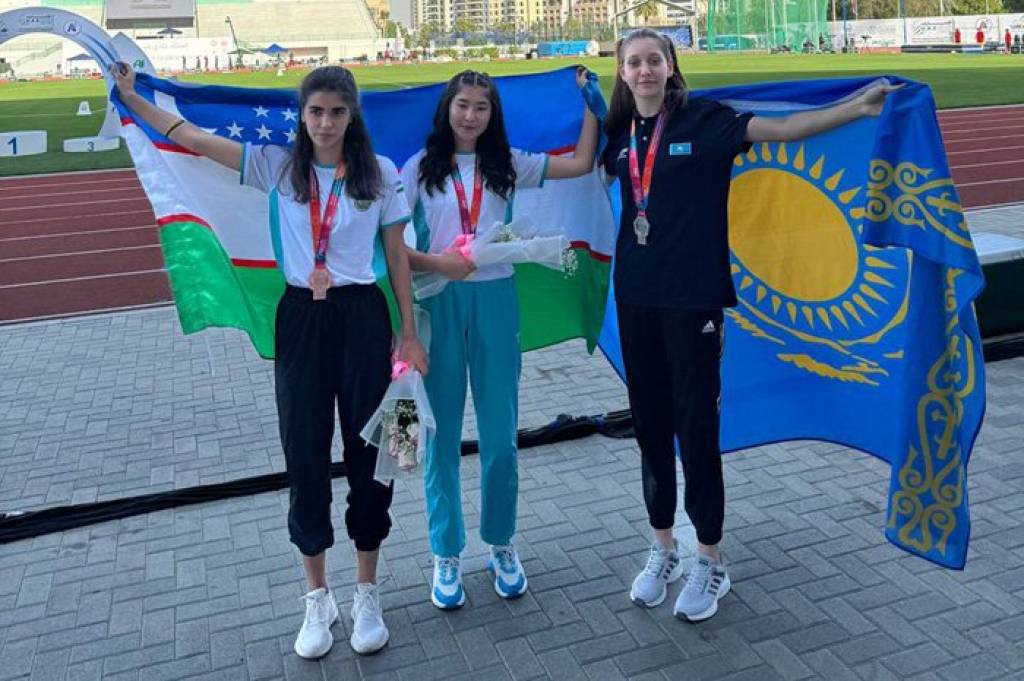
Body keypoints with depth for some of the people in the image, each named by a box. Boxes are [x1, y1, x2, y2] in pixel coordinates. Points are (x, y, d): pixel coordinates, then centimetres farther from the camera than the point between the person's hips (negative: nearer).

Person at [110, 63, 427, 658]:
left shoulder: (382, 174, 0)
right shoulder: (276, 166, 3)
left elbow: (397, 256, 3)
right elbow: (192, 138, 6)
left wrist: (409, 334, 1)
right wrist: (130, 96, 3)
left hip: (362, 319, -1)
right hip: (300, 321, 1)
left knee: (368, 453, 5)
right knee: (306, 457, 6)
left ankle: (368, 595, 24)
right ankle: (318, 599, 24)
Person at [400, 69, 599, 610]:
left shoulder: (507, 164, 8)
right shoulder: (421, 168, 3)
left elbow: (580, 165, 6)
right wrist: (435, 262, -16)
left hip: (495, 301, 1)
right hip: (439, 304, -1)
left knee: (500, 434, 7)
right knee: (441, 435, 6)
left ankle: (501, 545, 27)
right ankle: (447, 555, 21)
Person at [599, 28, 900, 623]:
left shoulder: (703, 119, -5)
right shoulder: (621, 133, 9)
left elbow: (782, 128, -15)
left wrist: (860, 107, -24)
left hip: (693, 296, -5)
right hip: (636, 295, 5)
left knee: (696, 427, 1)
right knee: (650, 424, 11)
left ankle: (711, 561, 19)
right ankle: (664, 549, 28)